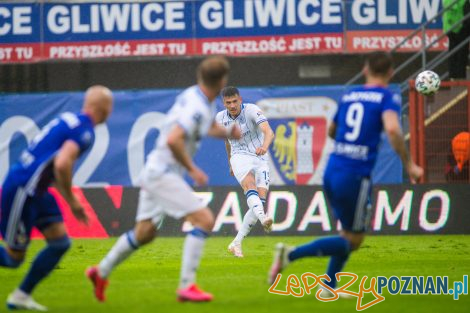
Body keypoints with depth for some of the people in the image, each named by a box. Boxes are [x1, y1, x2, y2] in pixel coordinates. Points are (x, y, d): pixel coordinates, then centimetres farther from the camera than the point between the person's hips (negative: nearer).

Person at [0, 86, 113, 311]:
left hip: (35, 191, 9)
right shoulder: (84, 131, -15)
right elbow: (62, 165, -30)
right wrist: (71, 200, -14)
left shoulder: (69, 120, 13)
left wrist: (70, 200, 23)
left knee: (60, 243, 5)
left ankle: (20, 296, 9)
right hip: (21, 191, -9)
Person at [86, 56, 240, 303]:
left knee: (144, 233, 21)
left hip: (155, 171, 10)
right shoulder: (198, 108, -22)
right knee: (204, 220, -17)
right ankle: (187, 286, -18)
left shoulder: (195, 96, 7)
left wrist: (228, 132, 7)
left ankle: (101, 272, 36)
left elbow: (208, 127, 26)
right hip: (163, 174, -10)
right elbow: (173, 140, -32)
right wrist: (192, 169, -22)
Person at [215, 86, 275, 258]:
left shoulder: (252, 110, -13)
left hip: (260, 159, 0)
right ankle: (263, 218, -60)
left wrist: (265, 146, -49)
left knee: (260, 202, -11)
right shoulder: (220, 118, 2)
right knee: (250, 186, -32)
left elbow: (268, 131, -28)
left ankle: (236, 244, -2)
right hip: (240, 157, 0)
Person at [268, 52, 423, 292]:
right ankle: (292, 254, -12)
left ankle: (329, 287, 20)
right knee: (353, 240, 3)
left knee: (348, 234, 22)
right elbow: (392, 129, -22)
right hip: (355, 176, -7)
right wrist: (408, 164, -14)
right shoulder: (388, 98, -3)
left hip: (331, 171, 7)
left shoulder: (348, 96, 15)